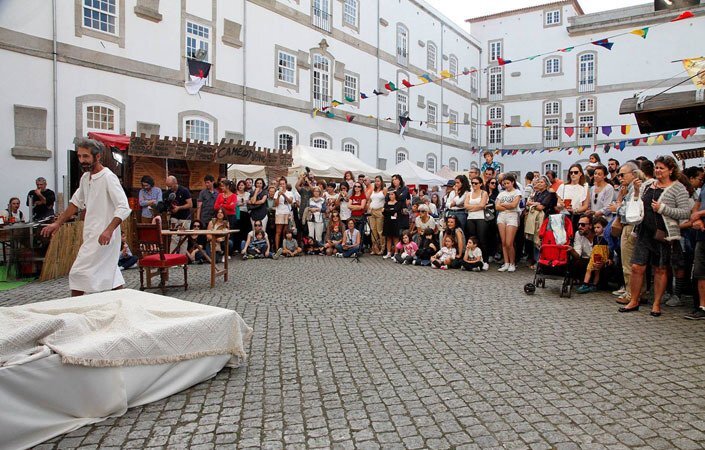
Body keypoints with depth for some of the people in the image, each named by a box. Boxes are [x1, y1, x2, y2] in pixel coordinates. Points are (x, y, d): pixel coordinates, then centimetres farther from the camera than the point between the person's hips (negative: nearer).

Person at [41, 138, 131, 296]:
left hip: (103, 237, -8)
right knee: (111, 274, 12)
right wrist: (57, 223, 21)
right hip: (91, 235, 8)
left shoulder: (108, 178, -15)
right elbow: (76, 203, 24)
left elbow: (124, 208, -22)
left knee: (78, 273, -6)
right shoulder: (85, 178, 12)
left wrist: (109, 230, -32)